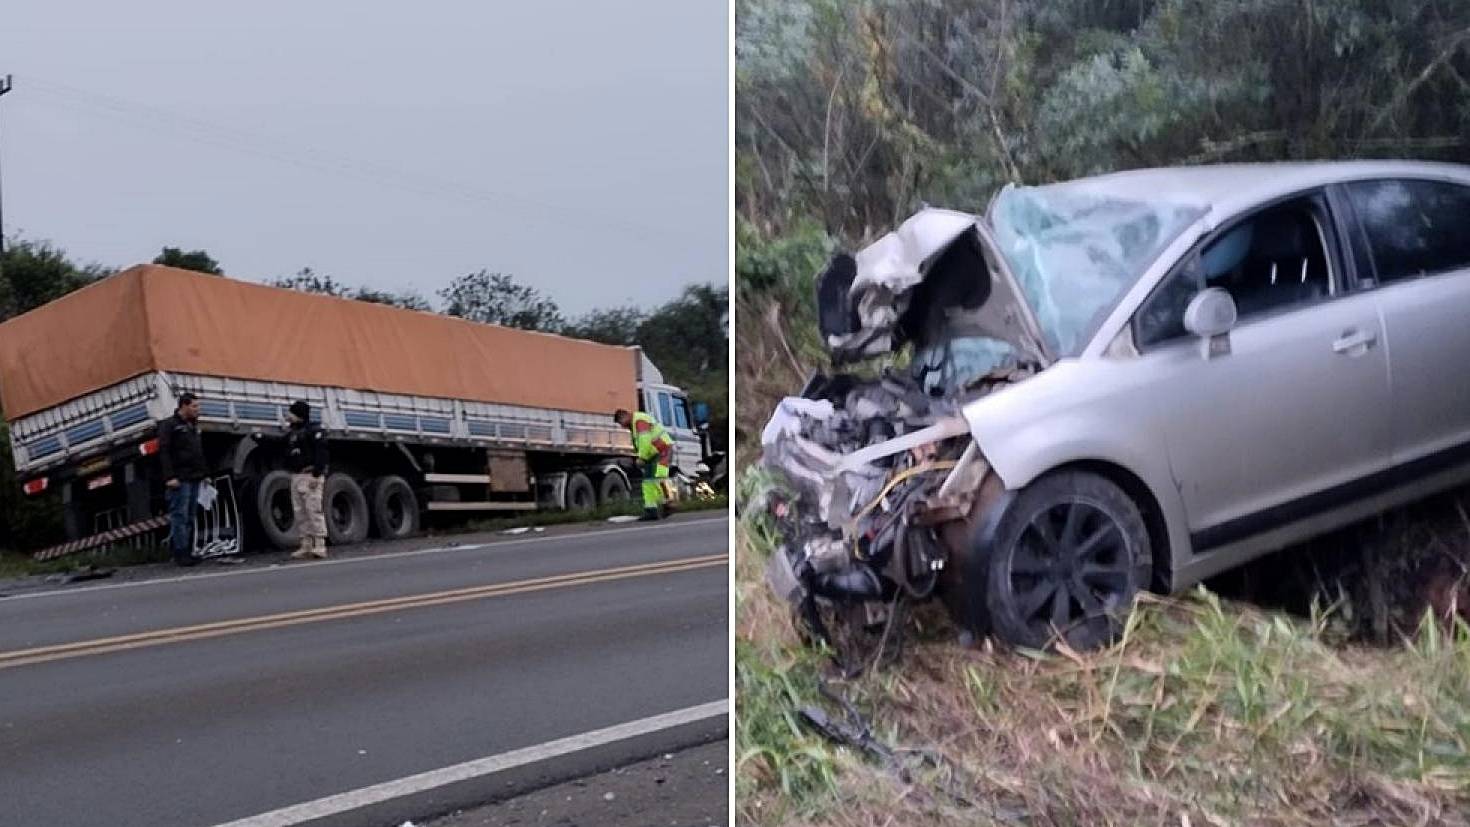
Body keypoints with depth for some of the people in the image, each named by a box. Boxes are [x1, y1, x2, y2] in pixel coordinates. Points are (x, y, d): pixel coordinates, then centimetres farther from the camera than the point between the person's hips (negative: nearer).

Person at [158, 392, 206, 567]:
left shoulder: (193, 425, 20)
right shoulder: (169, 425, -3)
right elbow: (163, 452, -11)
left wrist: (203, 473, 19)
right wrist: (170, 477, -19)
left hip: (194, 479, 8)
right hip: (180, 480, -8)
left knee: (189, 518, 8)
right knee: (179, 516, -8)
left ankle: (187, 552, 11)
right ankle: (180, 554, -8)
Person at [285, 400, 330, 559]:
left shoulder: (314, 430, -7)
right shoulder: (292, 433, 20)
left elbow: (321, 453, -17)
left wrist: (316, 474, -23)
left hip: (310, 476, -9)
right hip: (296, 476, 9)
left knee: (314, 510, -12)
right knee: (300, 513, 7)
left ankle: (320, 546, -11)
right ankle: (306, 546, 12)